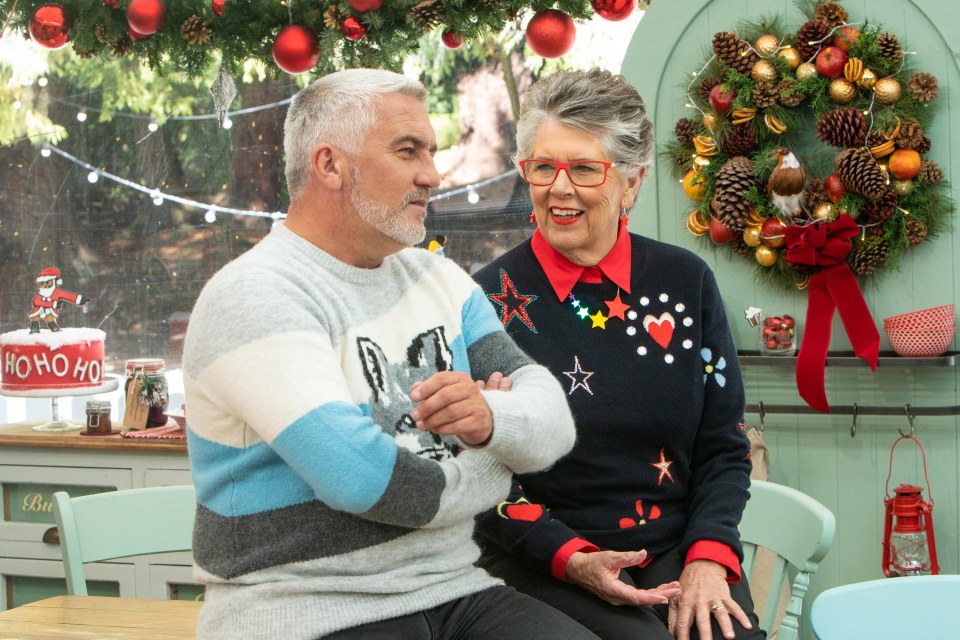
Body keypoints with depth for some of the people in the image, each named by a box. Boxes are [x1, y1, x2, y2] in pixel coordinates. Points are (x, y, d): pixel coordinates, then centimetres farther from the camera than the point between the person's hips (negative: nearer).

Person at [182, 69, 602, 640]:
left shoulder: (437, 279, 14)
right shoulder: (254, 297, -11)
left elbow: (554, 421, 5)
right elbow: (358, 478, -22)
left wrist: (490, 419, -18)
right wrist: (491, 475, -4)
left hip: (454, 592, 7)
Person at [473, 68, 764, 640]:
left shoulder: (686, 281, 6)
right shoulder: (491, 297, -2)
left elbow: (724, 447, 8)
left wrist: (707, 557, -7)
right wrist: (572, 559, -14)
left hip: (679, 548, 3)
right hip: (545, 564, -3)